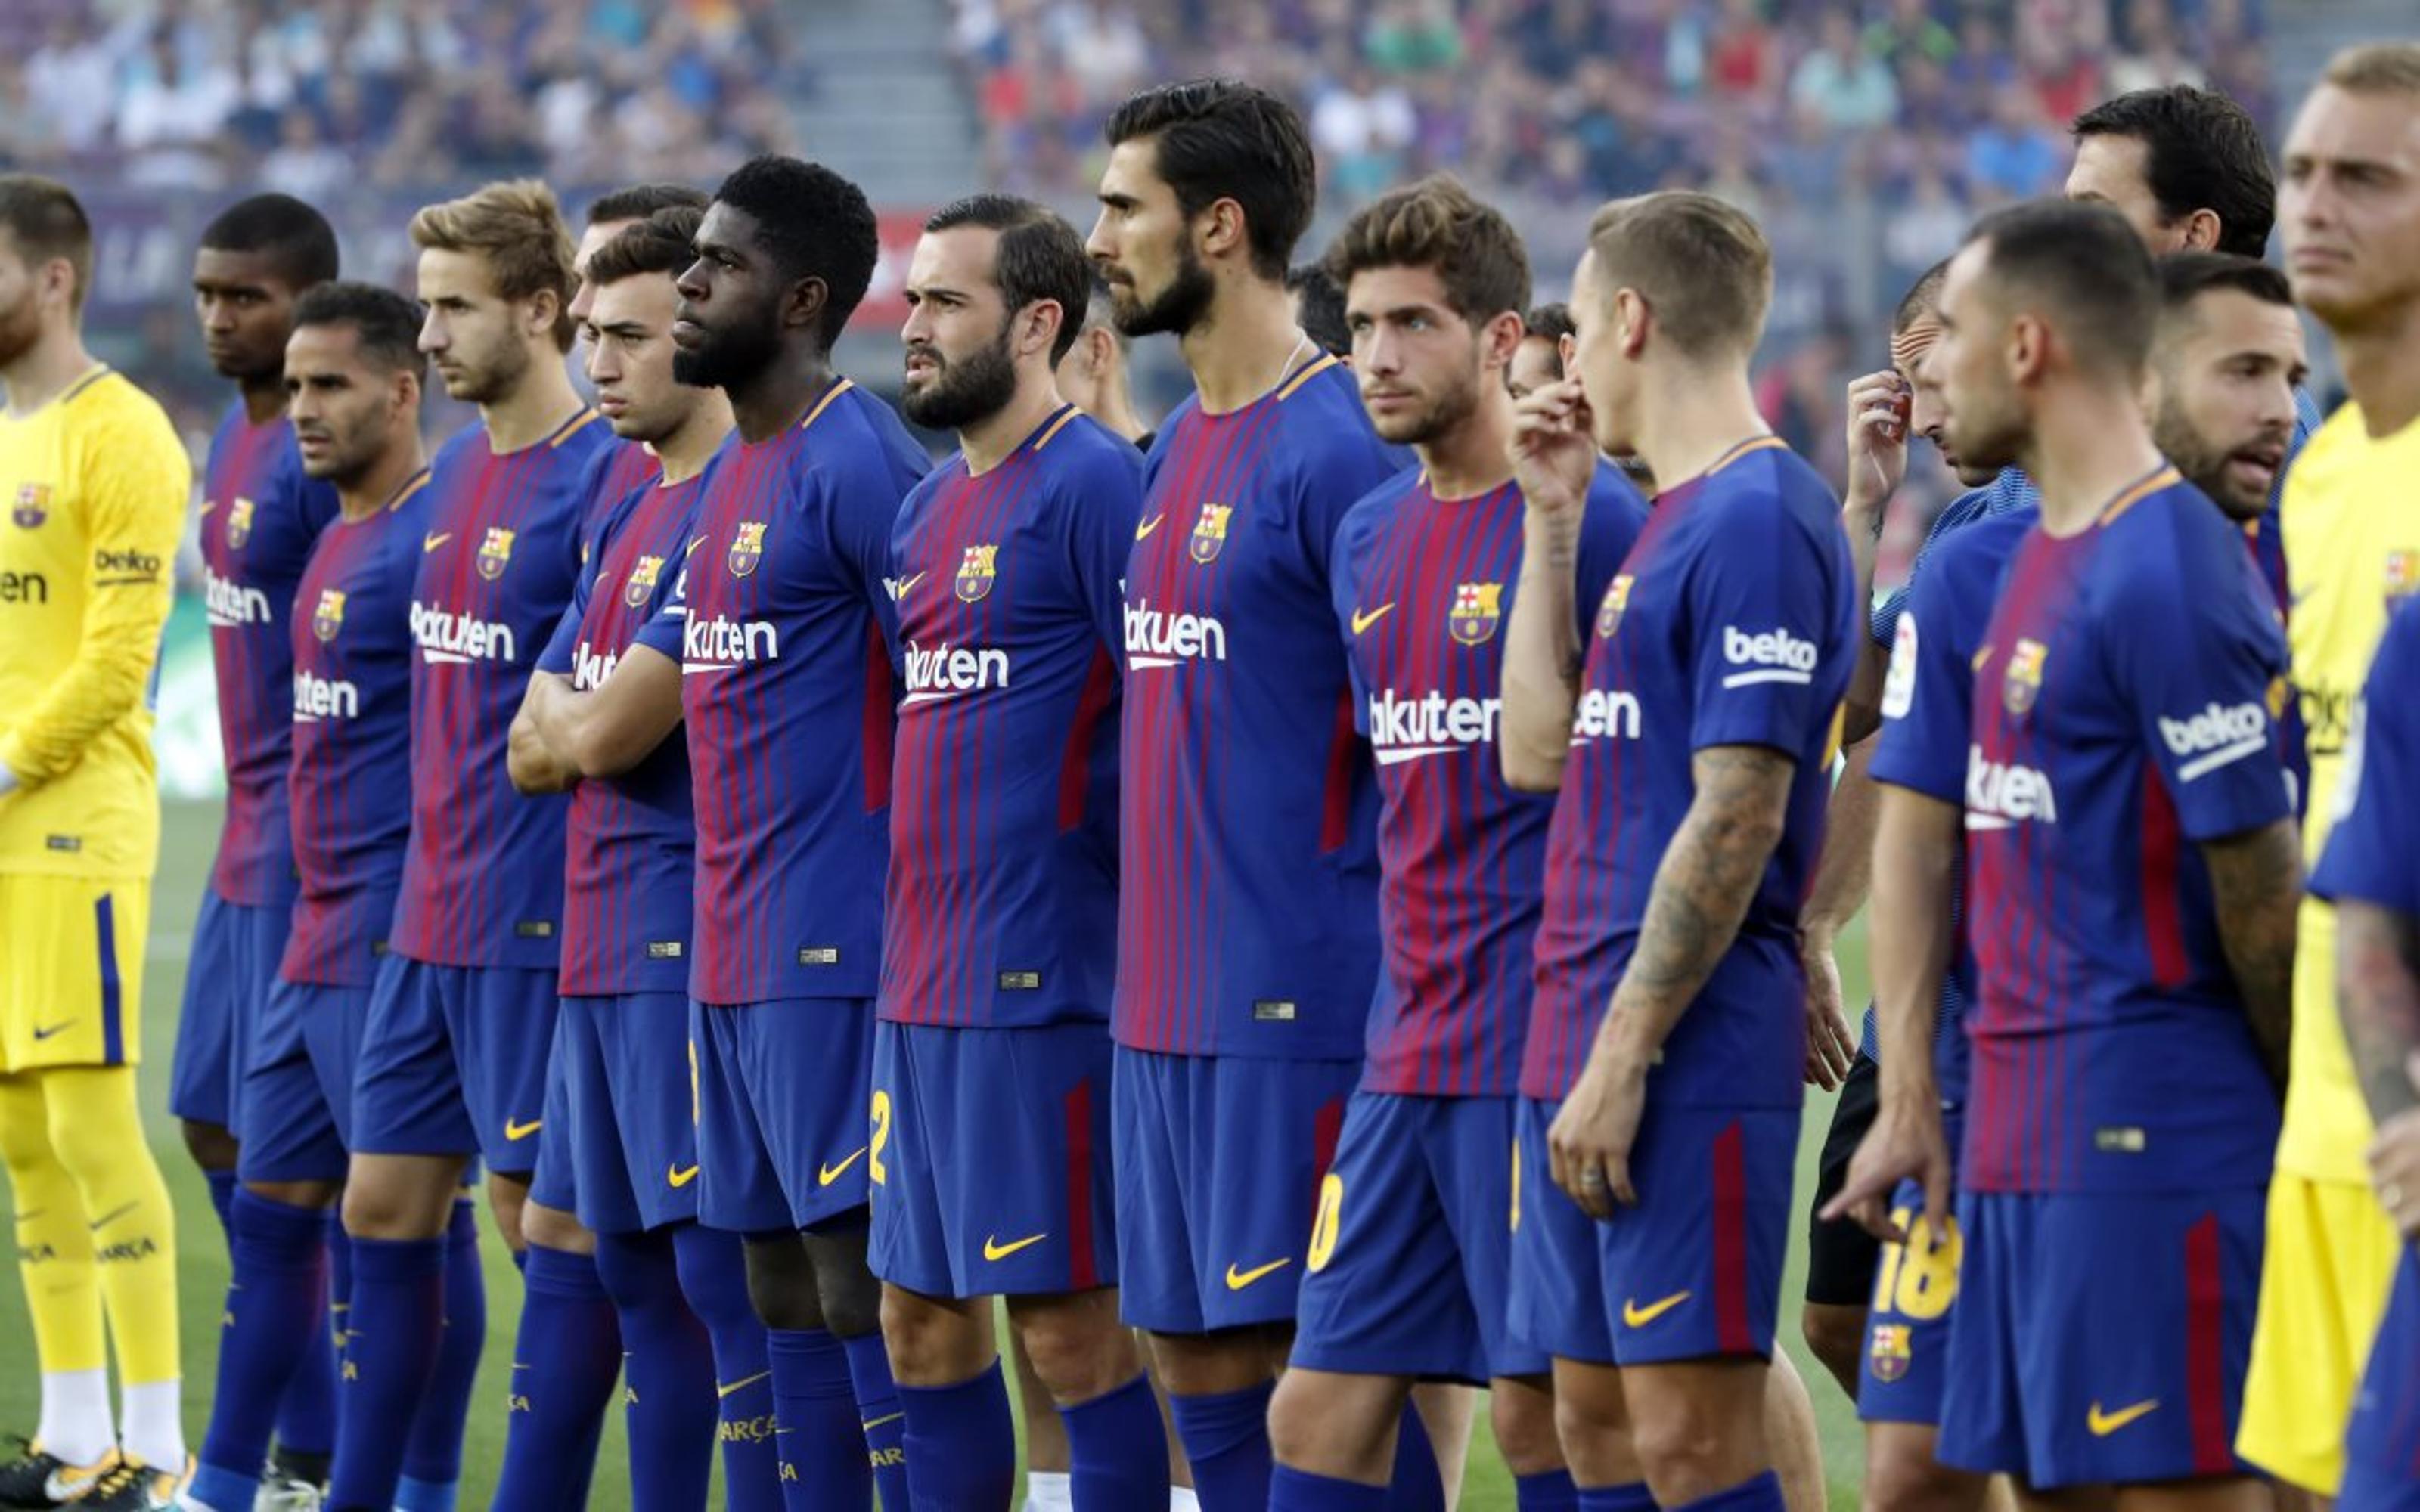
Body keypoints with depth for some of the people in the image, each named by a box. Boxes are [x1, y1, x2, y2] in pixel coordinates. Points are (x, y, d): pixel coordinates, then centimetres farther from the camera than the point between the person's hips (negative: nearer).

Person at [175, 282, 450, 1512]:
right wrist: (317, 913, 20)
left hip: (392, 941, -10)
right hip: (317, 937, 10)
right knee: (270, 1211, 13)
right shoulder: (336, 535, 15)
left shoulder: (434, 538, -14)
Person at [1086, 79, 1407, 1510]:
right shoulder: (1180, 444, 15)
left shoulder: (1338, 451, -12)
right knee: (1200, 1350, 11)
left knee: (1313, 1368, -6)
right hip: (1167, 1002, 9)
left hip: (1298, 1002, -9)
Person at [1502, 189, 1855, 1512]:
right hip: (1583, 1052, 10)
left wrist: (1623, 1057, -19)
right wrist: (1550, 521, 17)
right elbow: (1539, 753, 19)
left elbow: (1735, 819, -18)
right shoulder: (1670, 521, 17)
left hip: (1685, 1068, -10)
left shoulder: (1757, 522, -13)